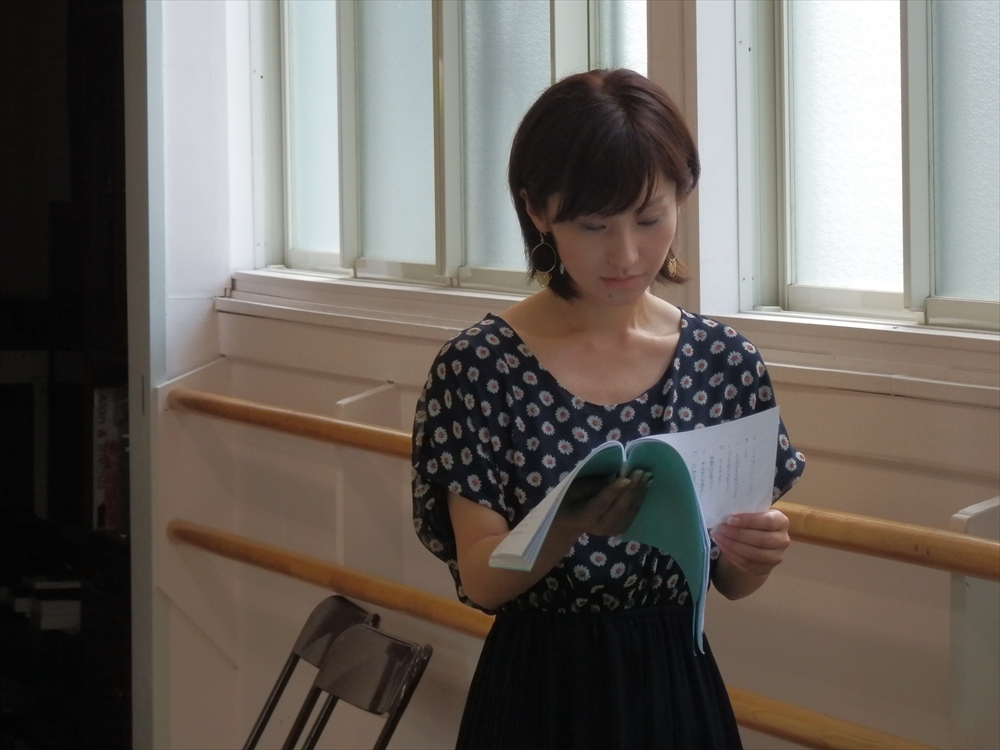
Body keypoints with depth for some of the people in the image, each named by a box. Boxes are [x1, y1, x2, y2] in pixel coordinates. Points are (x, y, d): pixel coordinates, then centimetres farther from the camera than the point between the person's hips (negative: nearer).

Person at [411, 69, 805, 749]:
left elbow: (729, 581, 3)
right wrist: (570, 523, -31)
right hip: (540, 691, -2)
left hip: (678, 688, 3)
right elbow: (481, 579, -12)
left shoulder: (725, 361, -3)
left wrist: (755, 553, -19)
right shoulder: (479, 366, -10)